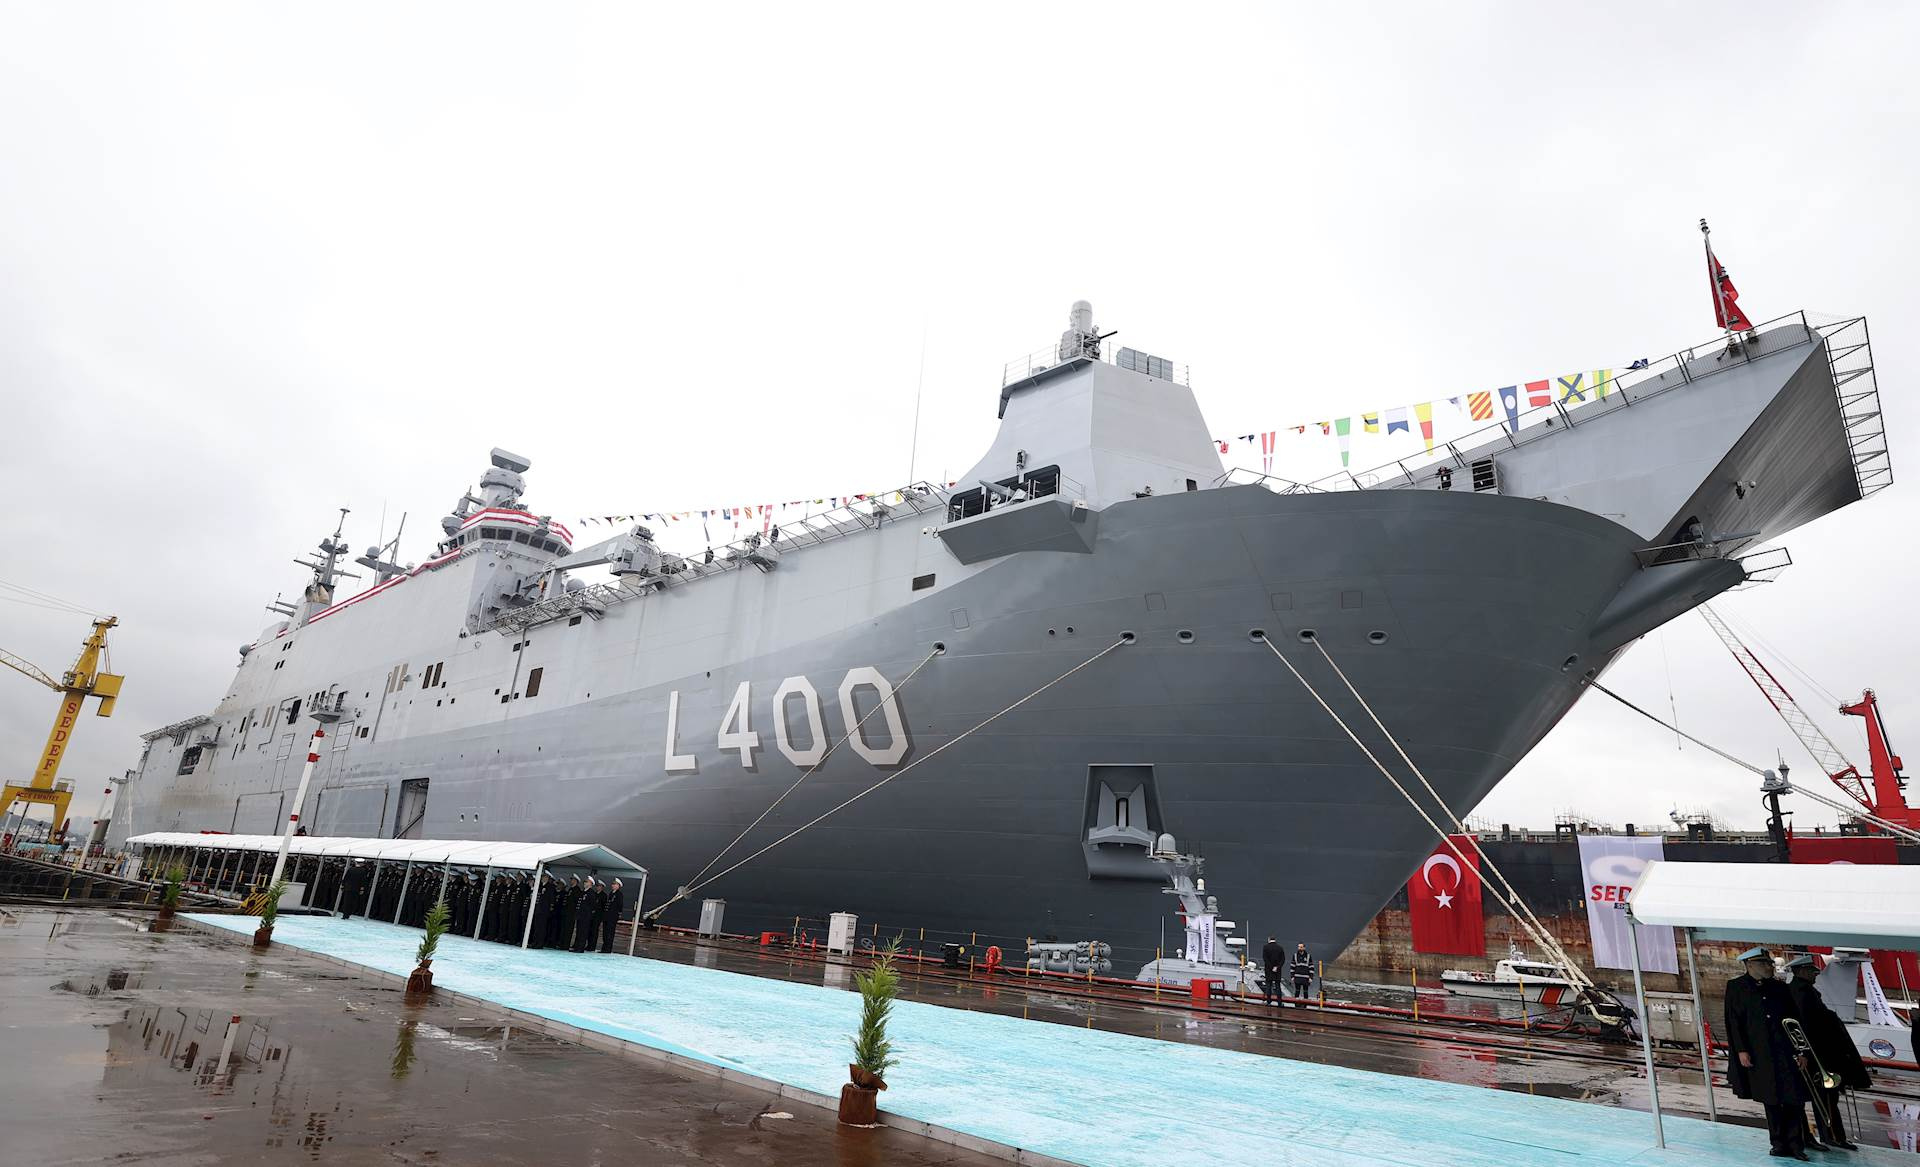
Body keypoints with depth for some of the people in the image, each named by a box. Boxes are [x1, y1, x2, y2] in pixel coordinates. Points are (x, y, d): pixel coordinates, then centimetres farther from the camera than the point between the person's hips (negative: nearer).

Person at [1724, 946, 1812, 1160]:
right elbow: (1733, 1022, -2)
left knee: (1795, 1099, -3)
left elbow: (1795, 1020, 10)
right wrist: (1741, 1050, -8)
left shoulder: (1779, 987, 9)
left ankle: (1794, 1144, 9)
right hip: (1760, 1055, -2)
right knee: (1771, 1101, 6)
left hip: (1786, 1052, 2)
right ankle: (1780, 1145, 16)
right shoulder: (1736, 987, 0)